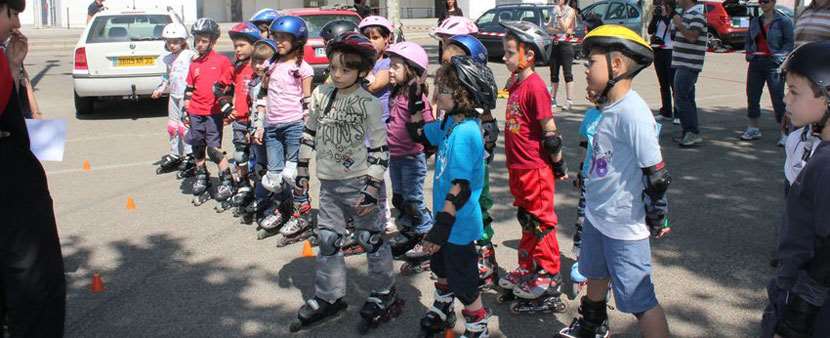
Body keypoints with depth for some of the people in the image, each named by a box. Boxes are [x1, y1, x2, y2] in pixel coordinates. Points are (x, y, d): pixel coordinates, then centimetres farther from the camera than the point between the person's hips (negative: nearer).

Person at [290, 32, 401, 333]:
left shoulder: (368, 104, -13)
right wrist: (302, 171, 12)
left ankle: (383, 295, 21)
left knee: (371, 240, 4)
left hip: (359, 183, -5)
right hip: (329, 184, 6)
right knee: (327, 241, 12)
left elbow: (380, 148, -12)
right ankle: (328, 298, 25)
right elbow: (309, 133, 13)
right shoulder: (321, 94, 2)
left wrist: (372, 188, -17)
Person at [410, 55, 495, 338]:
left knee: (463, 282, 7)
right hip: (446, 217, 10)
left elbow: (460, 186, -30)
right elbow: (420, 133, 20)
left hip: (459, 223, -10)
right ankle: (442, 311, 52)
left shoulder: (465, 133, -27)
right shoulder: (450, 124, 1)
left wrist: (441, 227, -30)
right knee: (441, 267, 29)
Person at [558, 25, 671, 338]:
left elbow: (656, 172, -22)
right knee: (595, 275, 30)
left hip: (624, 225, -10)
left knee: (639, 300, -3)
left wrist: (657, 218, -14)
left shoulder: (632, 112, -25)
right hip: (597, 215, 10)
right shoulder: (610, 107, 2)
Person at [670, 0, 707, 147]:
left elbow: (692, 36, -26)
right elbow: (678, 31, 28)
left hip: (688, 65, -10)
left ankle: (693, 133, -11)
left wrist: (679, 23, -18)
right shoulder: (686, 13, 17)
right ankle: (690, 134, 17)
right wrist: (671, 15, 18)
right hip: (683, 64, 10)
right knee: (687, 99, 12)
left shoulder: (697, 15, -13)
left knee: (681, 99, -13)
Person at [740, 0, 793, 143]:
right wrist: (749, 53, 7)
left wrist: (779, 57, -15)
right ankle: (754, 129, 21)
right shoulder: (755, 21, 13)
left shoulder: (783, 21, -3)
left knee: (778, 98, -6)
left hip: (774, 64, -6)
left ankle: (785, 133, -2)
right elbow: (748, 39, 21)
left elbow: (789, 43, -6)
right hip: (756, 63, 6)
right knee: (752, 96, 8)